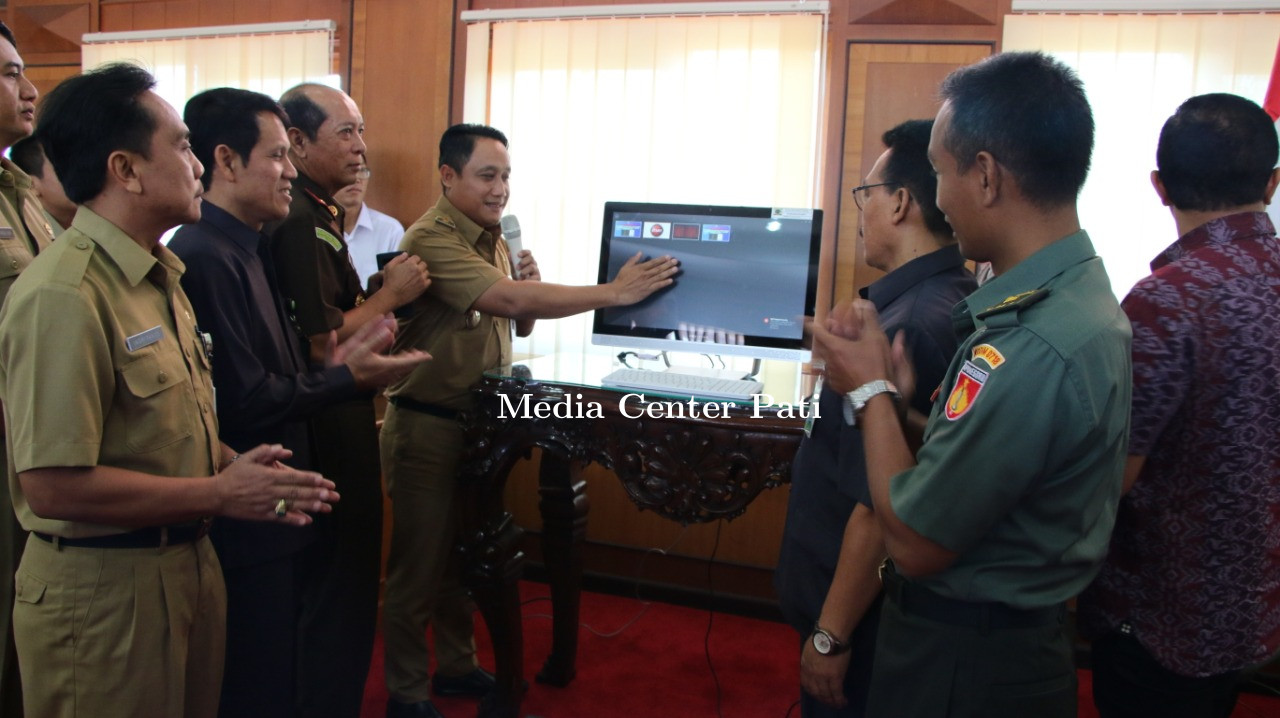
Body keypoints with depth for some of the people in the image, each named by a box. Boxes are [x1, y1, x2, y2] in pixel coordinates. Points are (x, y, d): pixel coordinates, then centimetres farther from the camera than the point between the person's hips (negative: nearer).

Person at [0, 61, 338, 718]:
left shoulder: (160, 275, 10)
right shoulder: (62, 296, -21)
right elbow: (53, 486, -24)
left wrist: (240, 468, -1)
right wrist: (220, 494, -17)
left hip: (187, 562, 9)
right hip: (102, 588, -8)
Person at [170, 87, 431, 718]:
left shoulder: (245, 251, 12)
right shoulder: (205, 258, -20)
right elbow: (244, 401, -23)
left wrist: (332, 365, -2)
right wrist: (348, 379, -12)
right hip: (244, 523, -10)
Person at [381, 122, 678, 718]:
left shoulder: (493, 238, 9)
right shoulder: (431, 239, -19)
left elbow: (520, 321, 14)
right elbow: (509, 299, -31)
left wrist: (529, 289, -9)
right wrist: (614, 292, -30)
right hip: (426, 424, -8)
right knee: (418, 564, 5)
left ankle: (456, 667, 34)